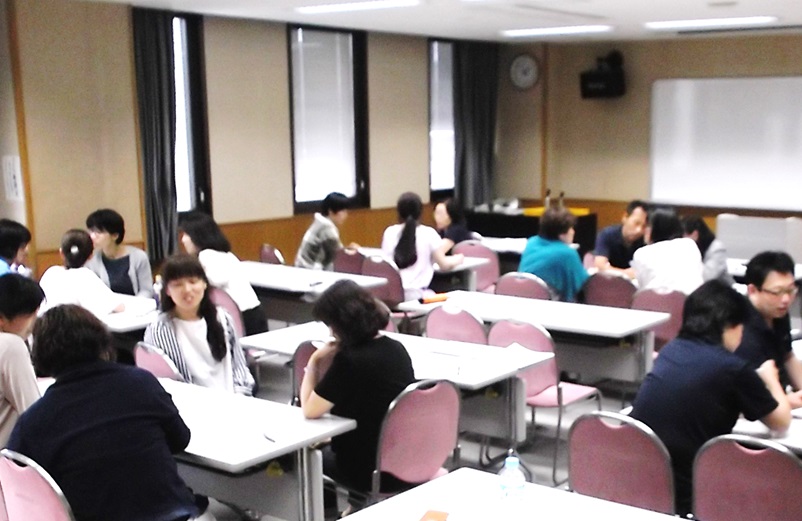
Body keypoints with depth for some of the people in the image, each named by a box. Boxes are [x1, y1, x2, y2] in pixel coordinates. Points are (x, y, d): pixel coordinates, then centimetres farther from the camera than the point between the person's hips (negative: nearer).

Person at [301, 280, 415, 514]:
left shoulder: (350, 360, -24)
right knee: (328, 444, 31)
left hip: (375, 471, -7)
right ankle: (364, 503, 32)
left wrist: (314, 362, -8)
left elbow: (310, 410, -16)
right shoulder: (396, 349, 0)